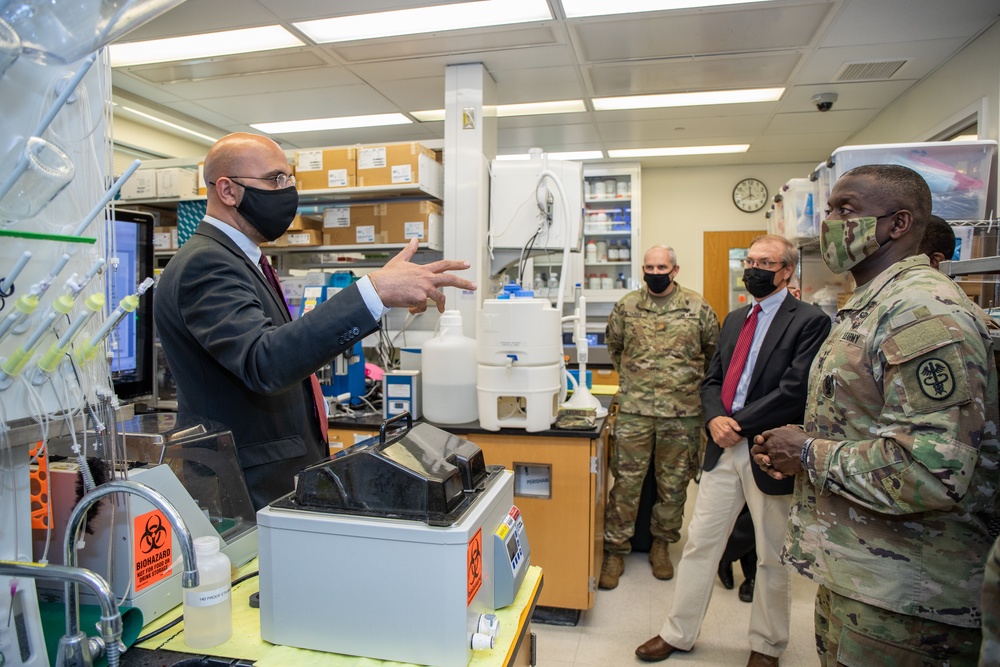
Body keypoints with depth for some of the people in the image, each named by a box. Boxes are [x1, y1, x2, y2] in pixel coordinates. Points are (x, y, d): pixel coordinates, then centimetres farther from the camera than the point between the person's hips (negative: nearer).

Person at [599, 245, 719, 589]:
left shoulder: (698, 307, 0)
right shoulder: (626, 306, 3)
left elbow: (714, 351, 13)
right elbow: (613, 347, 18)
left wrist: (694, 381, 14)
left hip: (683, 412, 0)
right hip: (634, 410, 0)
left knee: (674, 484, 12)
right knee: (626, 481, 2)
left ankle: (661, 544, 31)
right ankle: (615, 551, 15)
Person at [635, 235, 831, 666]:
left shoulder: (810, 321, -8)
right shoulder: (734, 320, 13)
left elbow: (795, 390, -18)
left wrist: (738, 424, -16)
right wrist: (715, 418, -8)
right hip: (723, 450, 6)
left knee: (772, 558, 13)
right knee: (699, 543, 11)